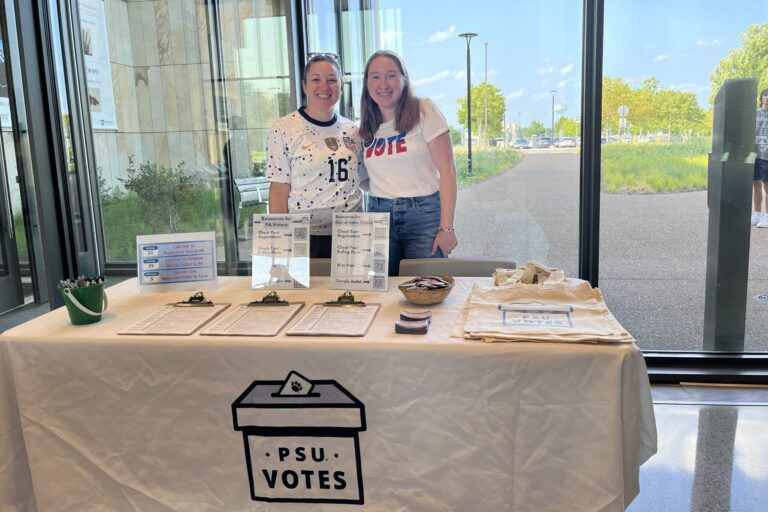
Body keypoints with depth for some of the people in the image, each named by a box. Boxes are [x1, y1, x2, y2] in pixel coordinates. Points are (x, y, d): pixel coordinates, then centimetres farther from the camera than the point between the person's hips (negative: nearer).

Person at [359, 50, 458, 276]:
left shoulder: (423, 111, -5)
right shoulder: (367, 126, 10)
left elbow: (446, 170, -9)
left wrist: (446, 228, -13)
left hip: (424, 214, -4)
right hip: (379, 214, 4)